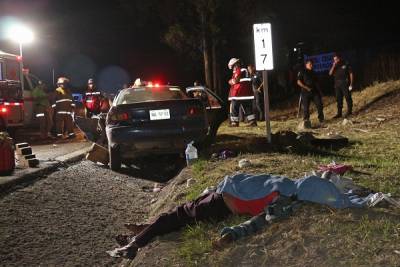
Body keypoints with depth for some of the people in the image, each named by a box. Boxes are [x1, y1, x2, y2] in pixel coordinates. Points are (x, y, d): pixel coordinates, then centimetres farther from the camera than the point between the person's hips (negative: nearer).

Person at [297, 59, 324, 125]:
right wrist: (306, 88, -16)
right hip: (306, 92, -5)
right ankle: (306, 120, 5)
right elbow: (299, 82, -9)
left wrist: (318, 90, 14)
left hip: (314, 91, 5)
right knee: (306, 107, -4)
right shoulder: (302, 72, -2)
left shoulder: (313, 72, 17)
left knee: (319, 104, 0)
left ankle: (321, 119, 12)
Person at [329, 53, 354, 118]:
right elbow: (330, 73, 0)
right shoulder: (334, 66, 12)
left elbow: (351, 74, -2)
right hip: (337, 85, 5)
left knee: (348, 97, -1)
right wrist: (333, 66, -11)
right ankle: (339, 113, 9)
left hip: (345, 84, -5)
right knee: (339, 99, 6)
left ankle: (349, 111, 9)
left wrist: (351, 84, -8)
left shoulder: (346, 64, -1)